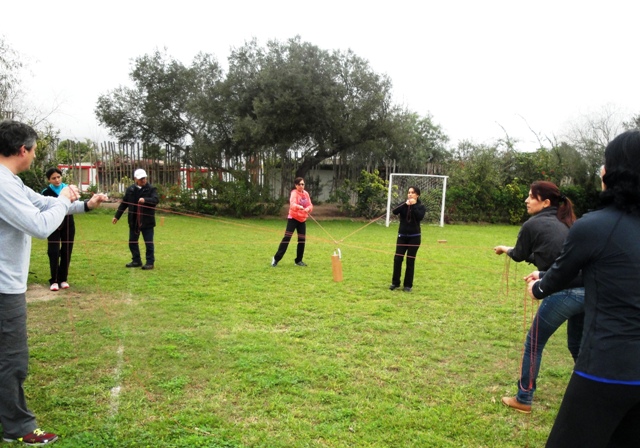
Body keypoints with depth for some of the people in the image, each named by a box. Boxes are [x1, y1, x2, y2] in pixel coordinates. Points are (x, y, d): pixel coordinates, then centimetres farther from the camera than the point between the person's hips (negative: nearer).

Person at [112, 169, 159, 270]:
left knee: (149, 243, -1)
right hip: (133, 221, 5)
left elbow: (156, 200, -19)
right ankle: (136, 261, 25)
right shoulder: (130, 190, 8)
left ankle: (150, 262, 8)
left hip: (147, 221, -5)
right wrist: (117, 216, 14)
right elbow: (123, 203, 14)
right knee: (132, 242, 12)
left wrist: (145, 200, -36)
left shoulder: (151, 189, -4)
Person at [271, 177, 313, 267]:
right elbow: (292, 204, -30)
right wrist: (299, 207, -51)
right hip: (293, 218, -6)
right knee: (287, 238, -11)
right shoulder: (294, 193, -12)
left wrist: (308, 209, -22)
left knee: (302, 240, 5)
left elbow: (310, 205, 2)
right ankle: (276, 258, -6)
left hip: (302, 219, 6)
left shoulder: (306, 194, 6)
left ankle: (298, 260, 16)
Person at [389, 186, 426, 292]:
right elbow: (394, 211, -15)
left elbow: (420, 217, -21)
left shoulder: (421, 206, -2)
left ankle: (408, 285, 11)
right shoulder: (404, 204, 4)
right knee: (397, 259, -2)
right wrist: (405, 204, -24)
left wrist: (414, 206, -22)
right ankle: (395, 283, 10)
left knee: (410, 261, 2)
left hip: (414, 237, -2)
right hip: (402, 236, 2)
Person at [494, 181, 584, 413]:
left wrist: (506, 250, 35)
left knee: (533, 344, 11)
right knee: (577, 345, 25)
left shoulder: (532, 225, -1)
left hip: (565, 293, -7)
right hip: (588, 290, 7)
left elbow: (519, 255, 15)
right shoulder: (565, 224, 17)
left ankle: (523, 399, 21)